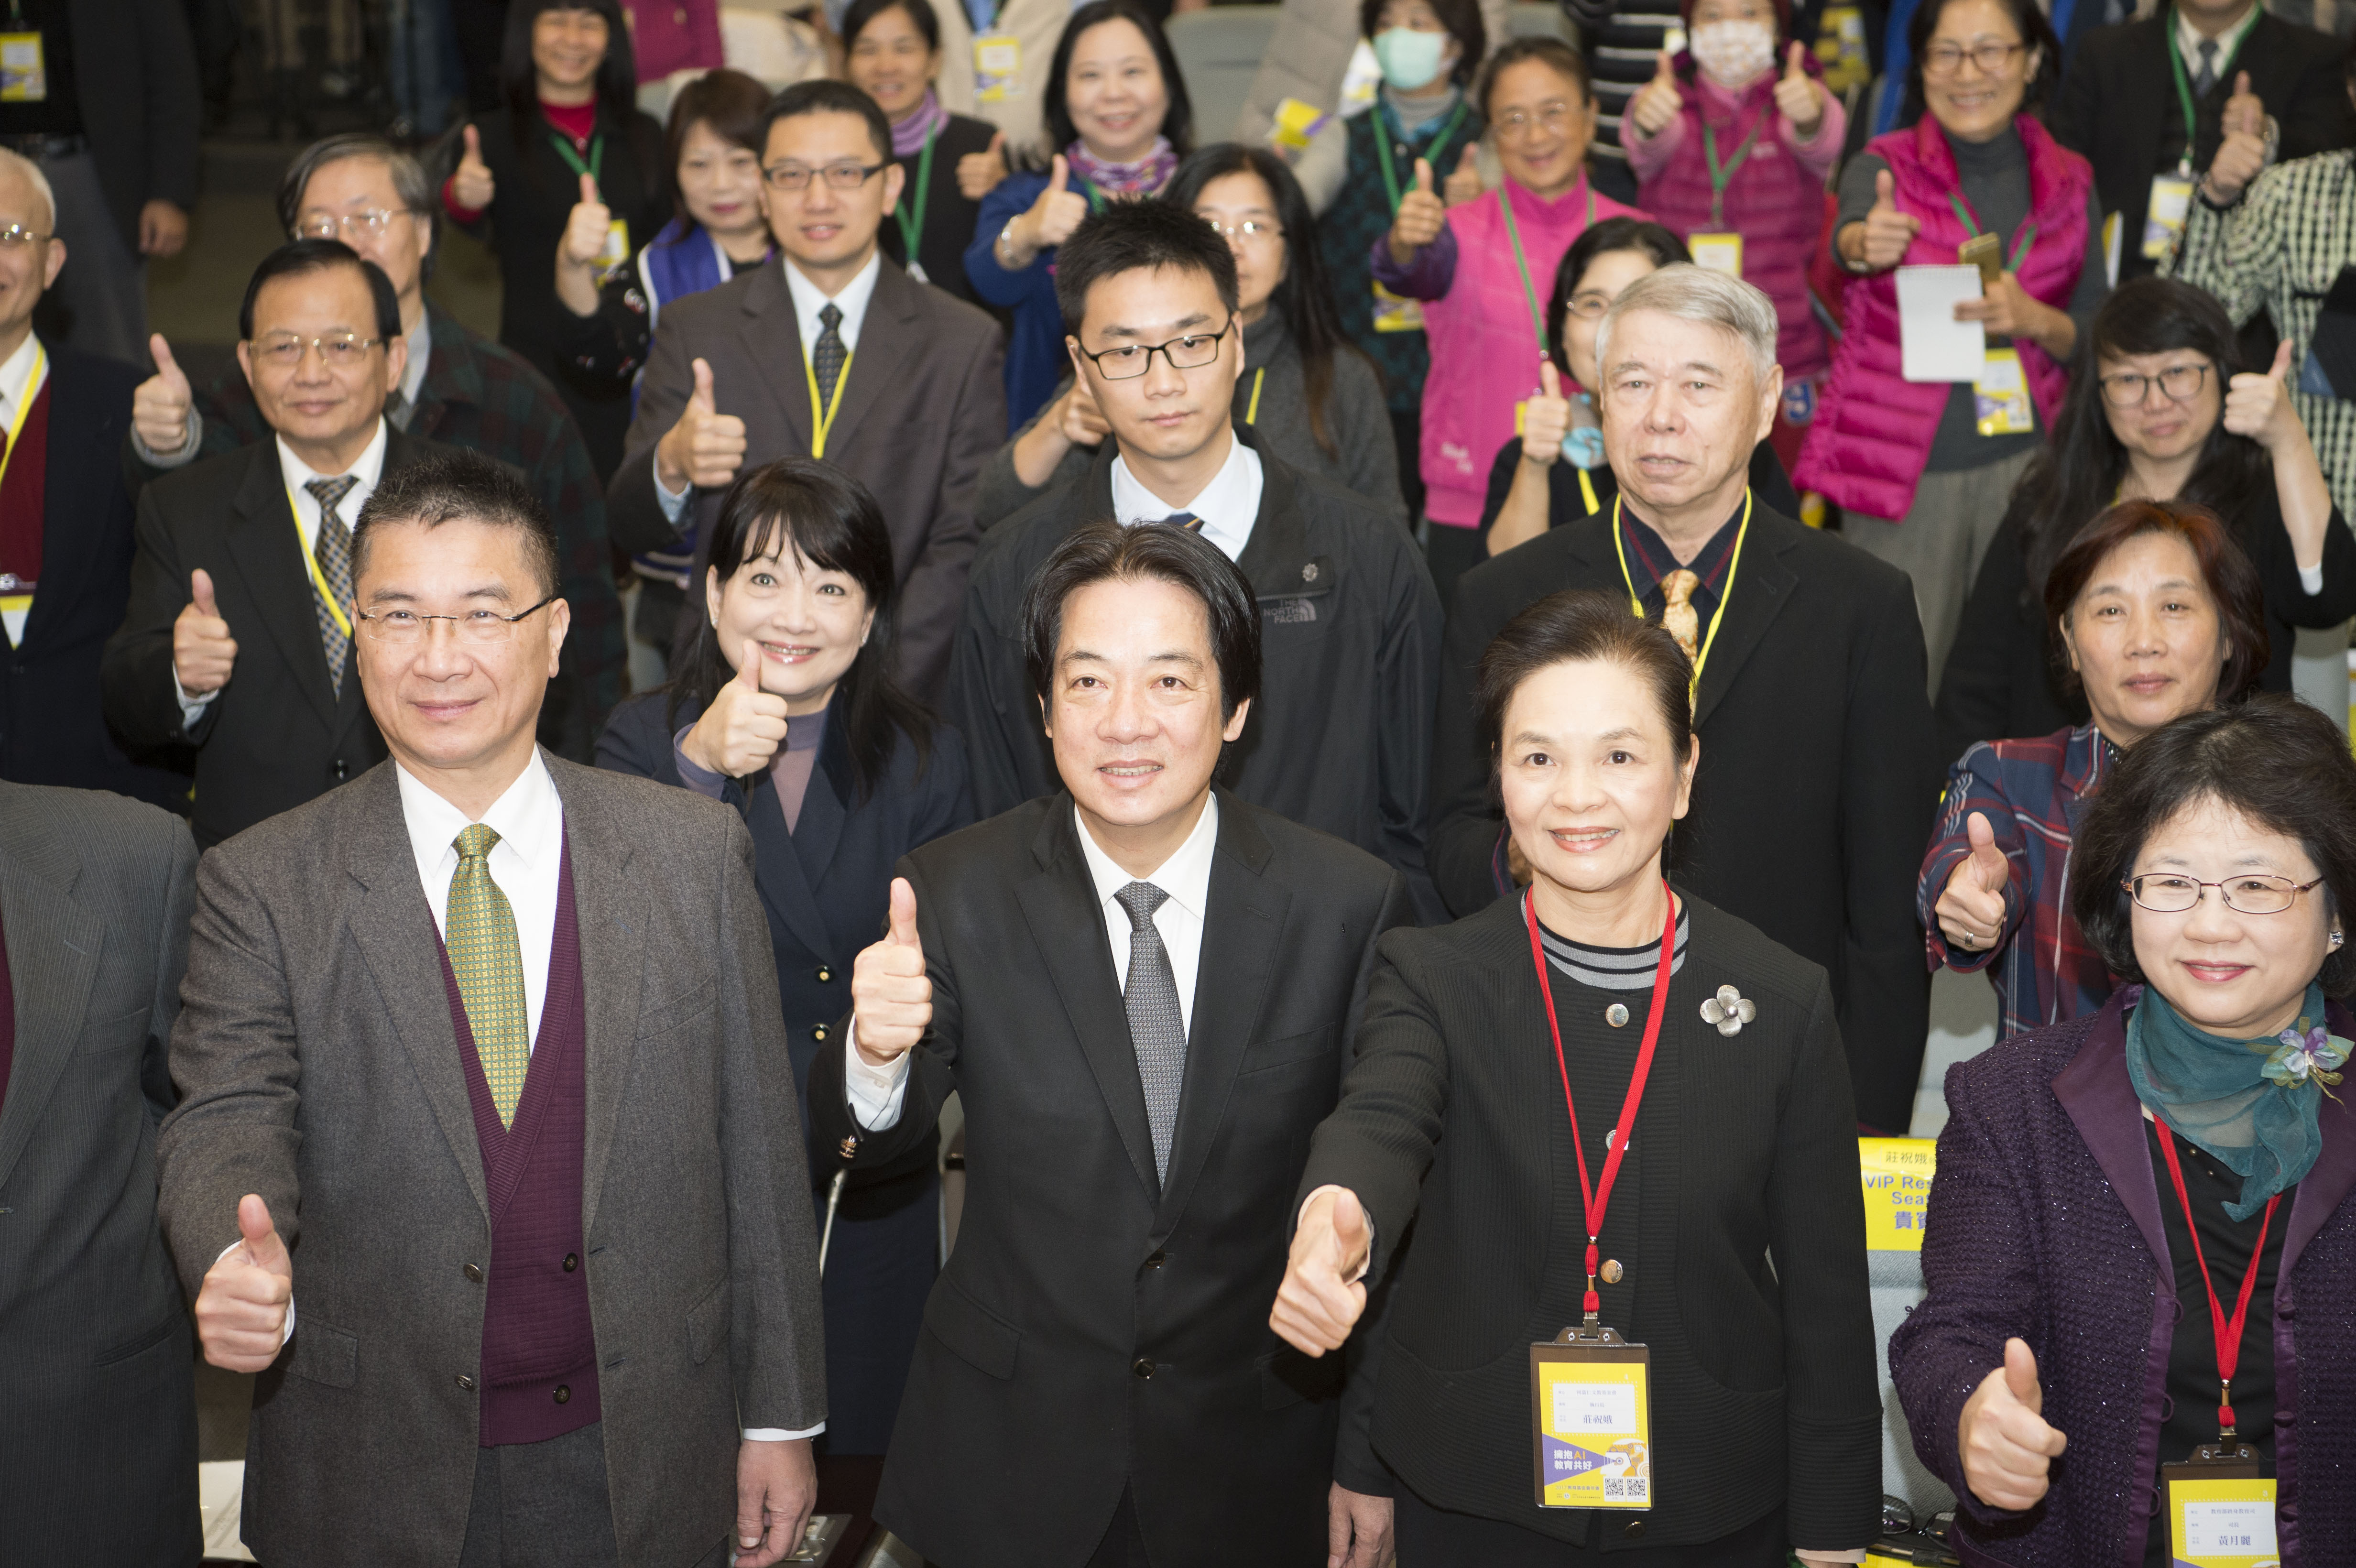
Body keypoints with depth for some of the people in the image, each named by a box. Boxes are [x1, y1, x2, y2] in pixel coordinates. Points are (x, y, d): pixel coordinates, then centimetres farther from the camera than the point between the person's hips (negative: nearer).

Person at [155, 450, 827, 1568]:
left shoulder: (695, 853, -2)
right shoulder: (260, 888, -4)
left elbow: (757, 1143, 1)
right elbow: (226, 1122, -12)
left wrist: (781, 1418, 3)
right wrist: (239, 1270, -36)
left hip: (639, 1464, 1)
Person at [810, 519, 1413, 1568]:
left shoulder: (1350, 906, -11)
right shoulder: (957, 892, -9)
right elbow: (871, 1144, -11)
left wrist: (1368, 1460, 2)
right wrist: (876, 1052, -34)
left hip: (1254, 1479, 0)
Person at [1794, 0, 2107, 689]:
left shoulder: (2070, 182, 9)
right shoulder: (1882, 166, 1)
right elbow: (1849, 230, -22)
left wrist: (2035, 320, -11)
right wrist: (1865, 242, -46)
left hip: (2025, 457, 2)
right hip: (1902, 467, -2)